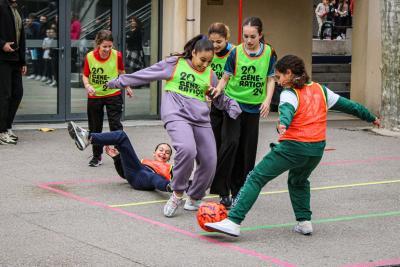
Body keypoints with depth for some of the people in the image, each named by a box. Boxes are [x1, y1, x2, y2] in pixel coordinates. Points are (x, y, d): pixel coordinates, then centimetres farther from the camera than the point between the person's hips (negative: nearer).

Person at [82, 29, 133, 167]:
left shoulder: (117, 55, -13)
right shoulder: (90, 57, -15)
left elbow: (121, 71, 7)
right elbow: (85, 75, -3)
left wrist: (127, 87, 14)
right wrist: (87, 86, -22)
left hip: (113, 95, -1)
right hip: (94, 96, 1)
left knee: (116, 125, -8)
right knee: (95, 127, 11)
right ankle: (97, 156, 25)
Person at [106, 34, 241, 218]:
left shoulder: (209, 74, 15)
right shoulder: (175, 64, 4)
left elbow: (220, 98, 27)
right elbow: (146, 74, 8)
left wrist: (232, 106, 7)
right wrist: (120, 81, 9)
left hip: (201, 120, 5)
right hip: (176, 115, -5)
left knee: (209, 162, -2)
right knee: (187, 149, -31)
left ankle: (194, 198, 23)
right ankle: (177, 194, -11)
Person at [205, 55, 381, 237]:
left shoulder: (290, 93, -2)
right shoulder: (321, 90, 16)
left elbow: (287, 109, -25)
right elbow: (346, 104, 25)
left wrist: (282, 124, -46)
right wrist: (371, 117, 37)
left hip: (294, 147, -6)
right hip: (317, 149, 6)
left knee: (256, 178, -5)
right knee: (299, 181, 33)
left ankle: (234, 222, -15)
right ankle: (304, 221, 22)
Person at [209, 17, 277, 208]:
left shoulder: (269, 53, -3)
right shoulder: (236, 52, -8)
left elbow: (270, 79, 5)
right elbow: (226, 77, -2)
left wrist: (267, 100, -9)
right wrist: (219, 88, -22)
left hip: (253, 107, 3)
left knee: (247, 149, 6)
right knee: (231, 143, -18)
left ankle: (238, 191, 19)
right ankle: (222, 190, -12)